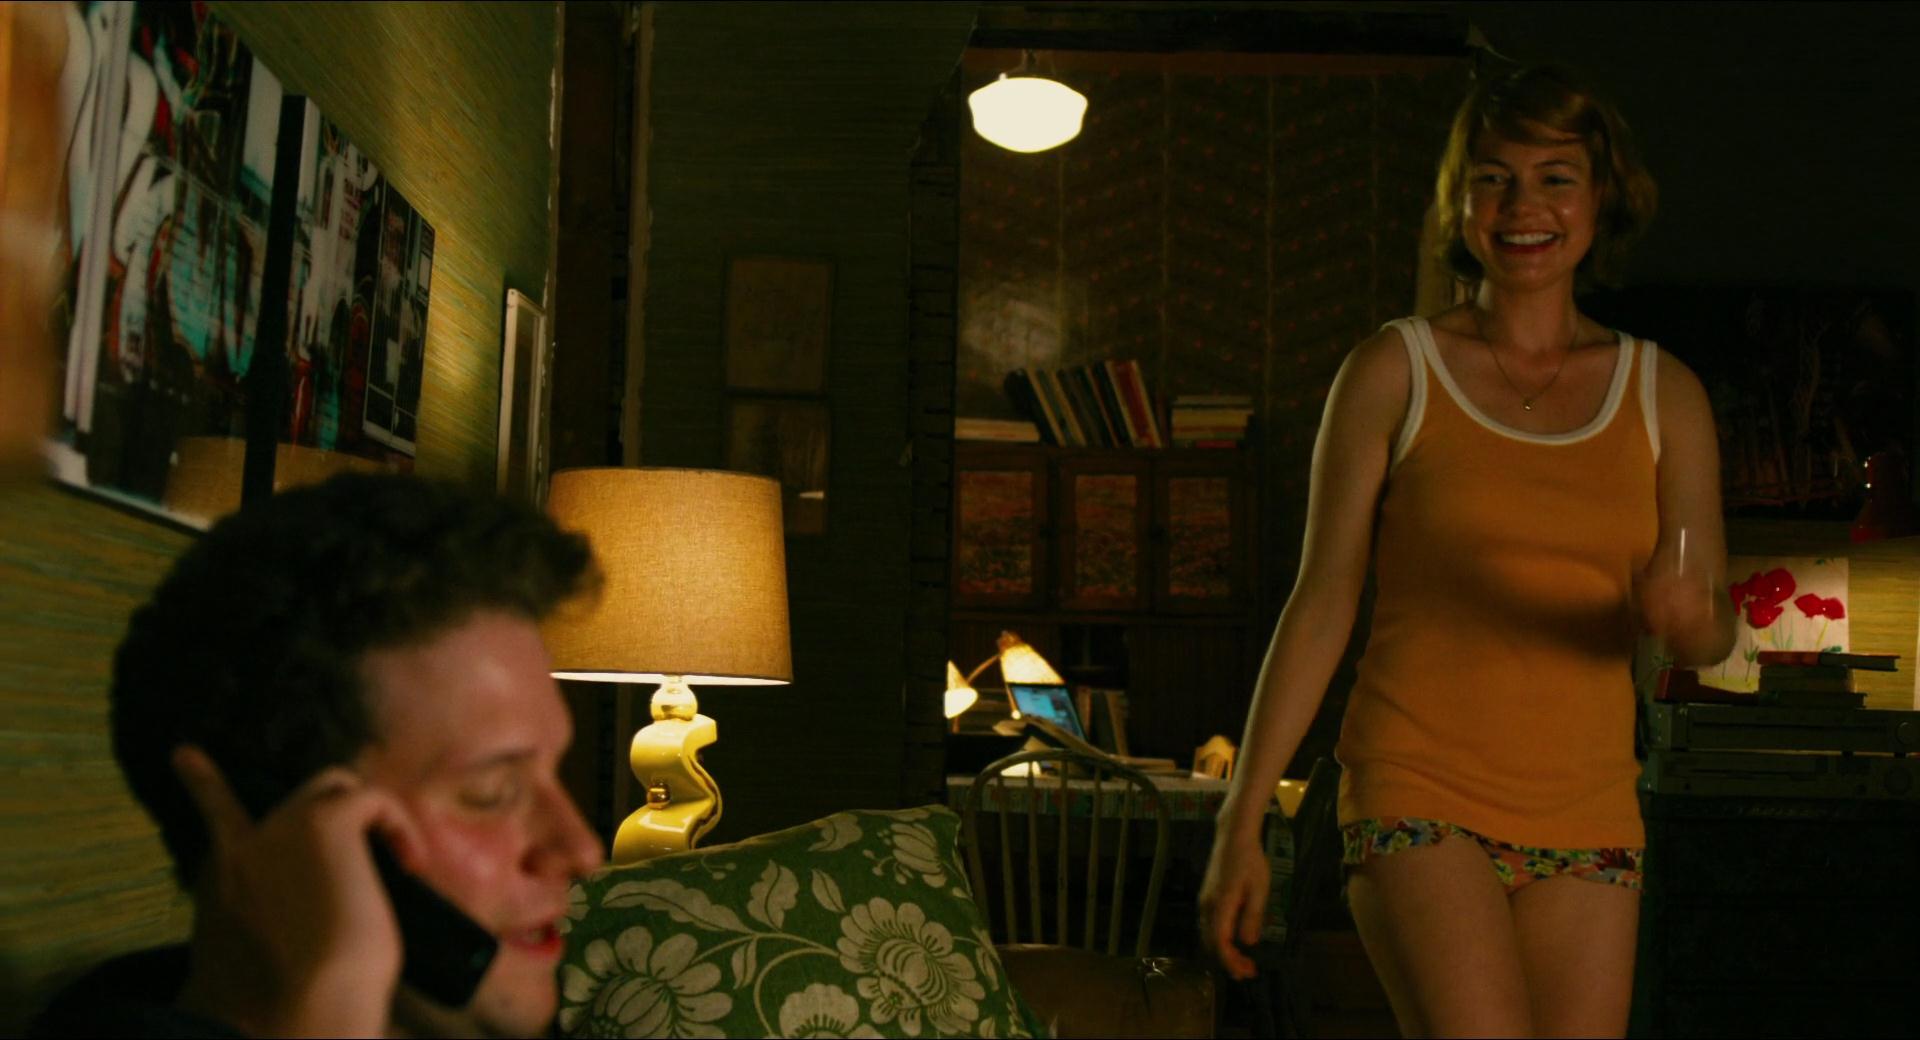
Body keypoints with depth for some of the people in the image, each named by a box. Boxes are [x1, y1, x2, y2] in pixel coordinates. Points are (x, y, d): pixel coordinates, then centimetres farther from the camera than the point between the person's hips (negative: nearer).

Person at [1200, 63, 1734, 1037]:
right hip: (1419, 793, -3)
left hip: (1586, 818, 4)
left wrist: (1688, 612, -19)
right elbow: (1320, 604, 0)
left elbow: (1711, 635, 6)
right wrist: (1240, 824, -4)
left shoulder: (1663, 394, 8)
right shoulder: (1393, 371, 1)